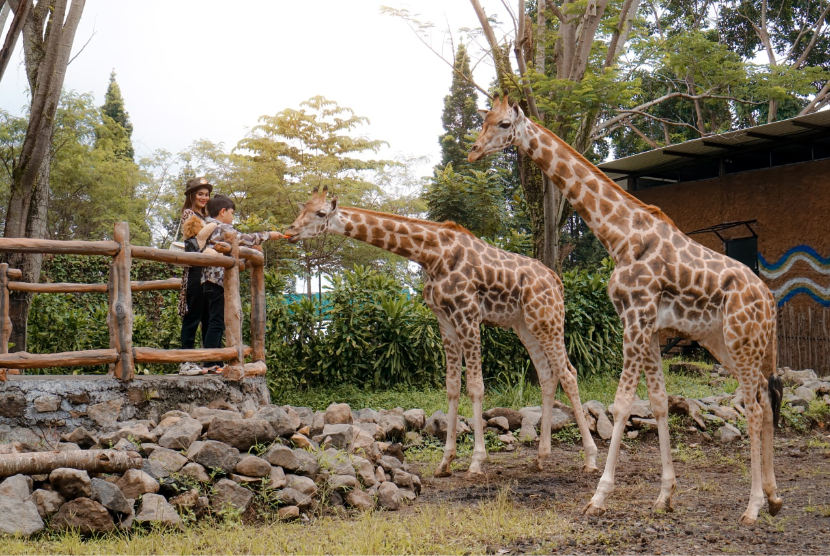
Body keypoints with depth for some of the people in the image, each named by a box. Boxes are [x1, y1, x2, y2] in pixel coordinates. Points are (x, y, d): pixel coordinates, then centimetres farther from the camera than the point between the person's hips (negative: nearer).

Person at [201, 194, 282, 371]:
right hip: (219, 280, -10)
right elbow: (245, 239, -4)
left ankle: (215, 363, 11)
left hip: (209, 281, 10)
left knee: (216, 323, 11)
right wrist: (268, 235, 8)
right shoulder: (224, 229, -8)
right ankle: (211, 363, -12)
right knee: (217, 322, -10)